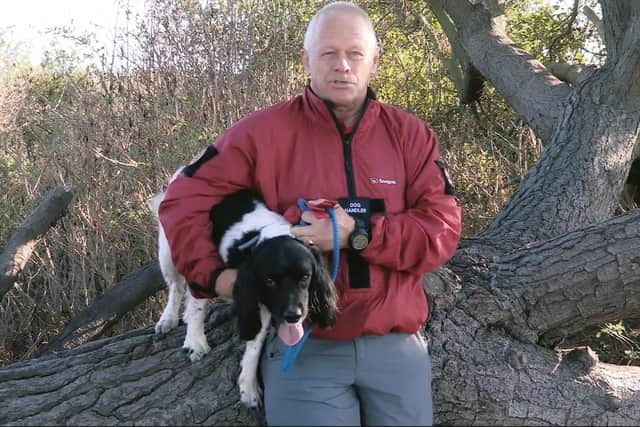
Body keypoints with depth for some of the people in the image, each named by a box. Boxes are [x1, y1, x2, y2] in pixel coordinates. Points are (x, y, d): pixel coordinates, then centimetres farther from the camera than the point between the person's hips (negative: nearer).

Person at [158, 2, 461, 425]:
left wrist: (358, 233, -19)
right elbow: (185, 202, 1)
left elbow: (443, 227, -6)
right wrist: (213, 275, -14)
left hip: (396, 344, 3)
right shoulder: (263, 132, -2)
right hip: (303, 346, -2)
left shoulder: (409, 134, 3)